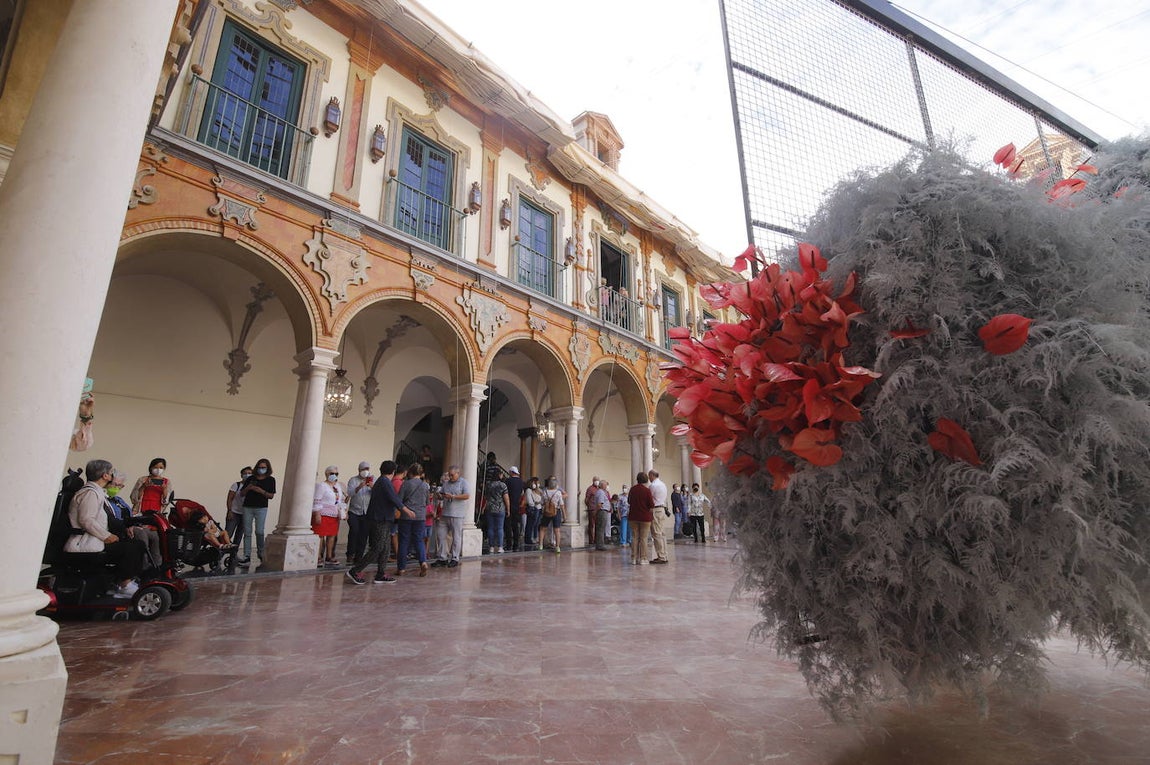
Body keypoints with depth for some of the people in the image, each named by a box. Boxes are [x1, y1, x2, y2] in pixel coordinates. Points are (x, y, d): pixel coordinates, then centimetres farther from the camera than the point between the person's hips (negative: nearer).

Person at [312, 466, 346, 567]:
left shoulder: (338, 486, 16)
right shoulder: (321, 485, -7)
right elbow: (316, 501, -12)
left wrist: (344, 511, 14)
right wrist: (317, 515, -18)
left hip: (334, 516, 7)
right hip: (323, 515, -7)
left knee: (332, 536, 9)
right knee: (320, 536, -5)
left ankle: (329, 557, 17)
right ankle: (318, 558, 0)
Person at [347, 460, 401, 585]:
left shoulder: (379, 481, 18)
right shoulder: (385, 482, -13)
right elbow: (393, 498, -23)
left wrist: (394, 510, 45)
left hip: (383, 520, 10)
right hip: (381, 520, -10)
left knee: (385, 547, 10)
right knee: (377, 548, -8)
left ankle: (381, 575, 11)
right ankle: (355, 571, -3)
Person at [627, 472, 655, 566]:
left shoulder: (632, 489, 3)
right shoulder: (647, 490, -12)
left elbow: (629, 502, 17)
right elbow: (651, 506, -12)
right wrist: (651, 513, 6)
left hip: (633, 517, 4)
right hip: (645, 517, -4)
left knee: (634, 537, 10)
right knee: (643, 538, 2)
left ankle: (634, 558, 12)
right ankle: (643, 559, 5)